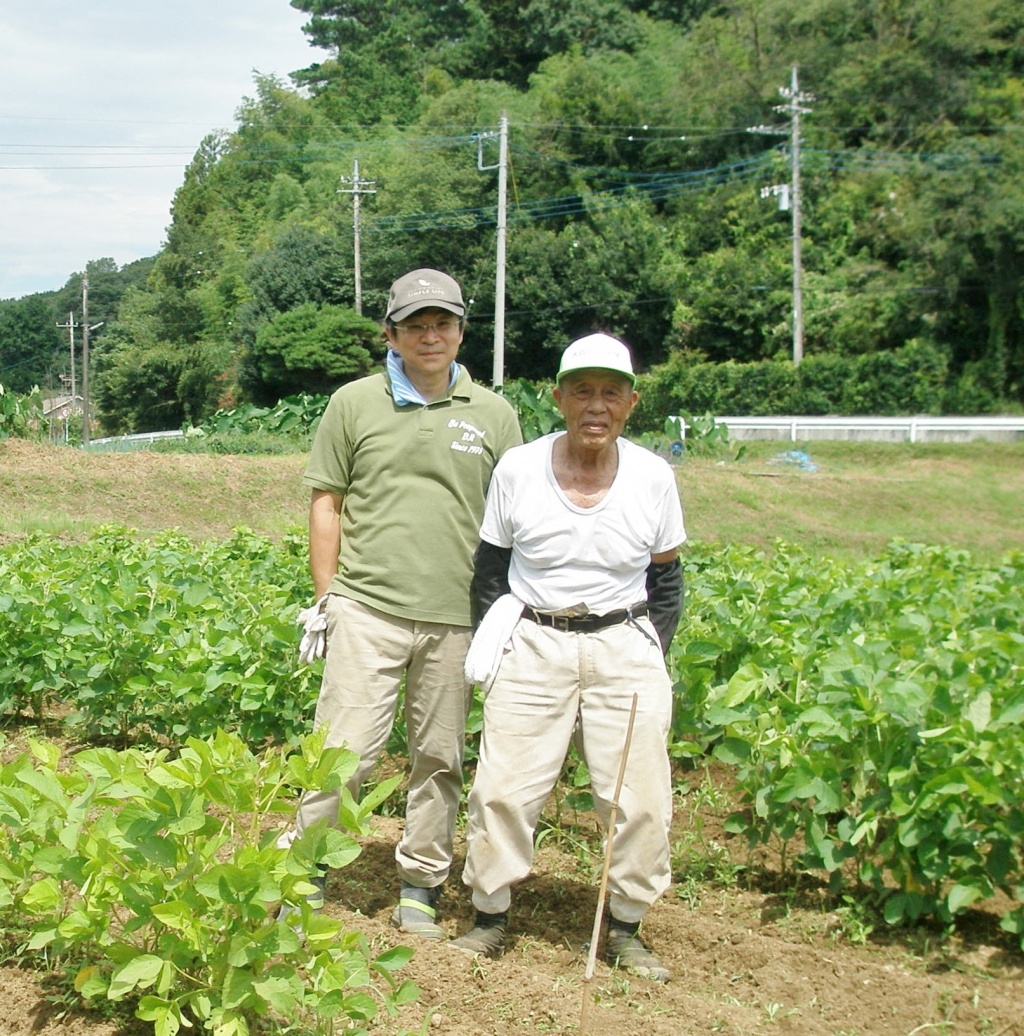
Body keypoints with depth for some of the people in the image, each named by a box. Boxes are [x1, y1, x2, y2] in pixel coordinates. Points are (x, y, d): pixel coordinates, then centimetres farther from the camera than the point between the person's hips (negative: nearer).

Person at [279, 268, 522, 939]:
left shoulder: (493, 414, 9)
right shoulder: (355, 404, 5)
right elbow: (326, 505, 8)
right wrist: (327, 599, 3)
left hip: (456, 618, 2)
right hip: (370, 608, -2)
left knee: (441, 758, 9)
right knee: (347, 748, -5)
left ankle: (421, 888, 23)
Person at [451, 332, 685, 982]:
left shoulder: (653, 478, -1)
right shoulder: (517, 470, -3)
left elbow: (666, 580, 10)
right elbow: (490, 566, 8)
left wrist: (654, 653, 0)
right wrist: (492, 637, 0)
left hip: (625, 648, 1)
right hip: (533, 646, 0)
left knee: (641, 799, 0)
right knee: (504, 788, -3)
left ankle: (627, 931, 19)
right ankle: (490, 918, 18)